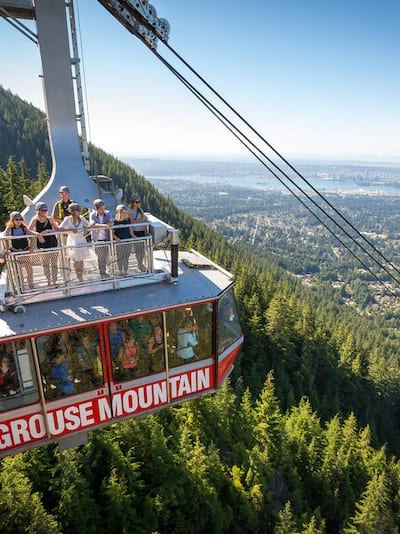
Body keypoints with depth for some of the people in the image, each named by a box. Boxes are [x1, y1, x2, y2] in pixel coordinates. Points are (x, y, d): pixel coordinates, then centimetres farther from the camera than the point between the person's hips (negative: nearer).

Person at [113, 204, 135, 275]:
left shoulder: (128, 220, 3)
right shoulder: (115, 221, -10)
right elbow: (112, 232, -8)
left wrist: (132, 235, 1)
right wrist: (116, 238, -22)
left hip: (128, 241, 4)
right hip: (119, 243, -4)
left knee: (126, 258, 12)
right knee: (119, 258, 6)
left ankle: (125, 271, 24)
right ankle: (121, 272, 20)